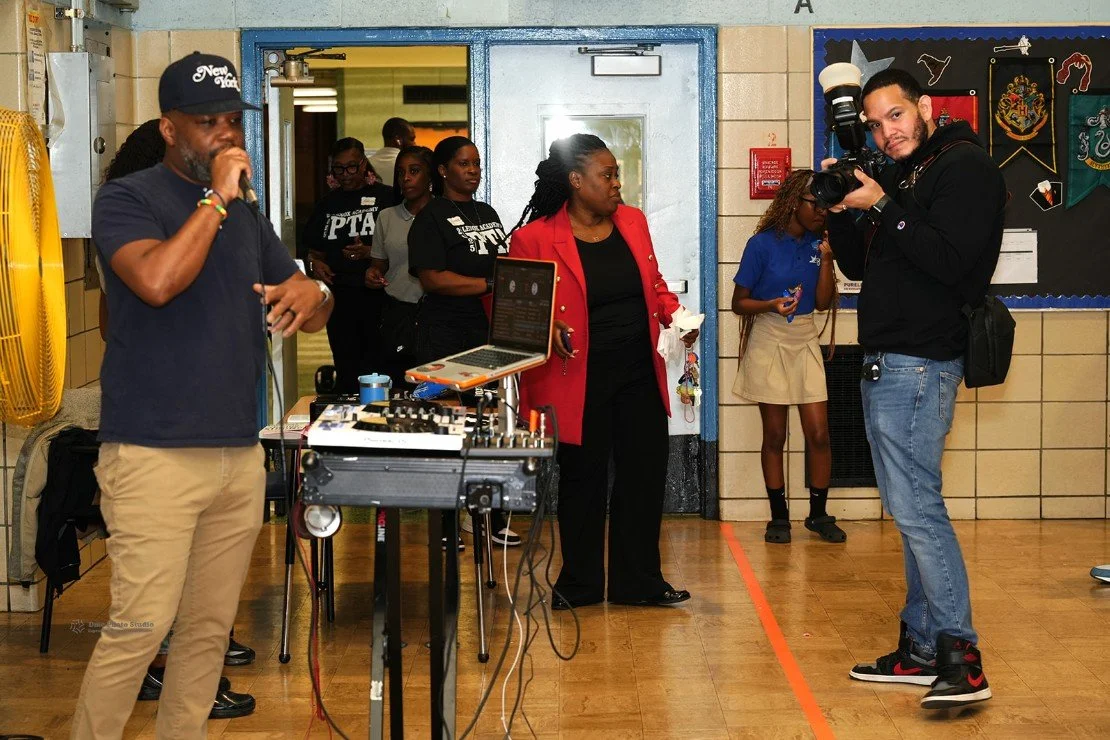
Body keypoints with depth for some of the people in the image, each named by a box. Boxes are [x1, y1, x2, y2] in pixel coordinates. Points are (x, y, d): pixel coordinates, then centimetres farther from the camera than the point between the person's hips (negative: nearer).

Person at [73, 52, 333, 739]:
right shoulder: (128, 198, -3)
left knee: (210, 628, 11)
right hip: (154, 454, -6)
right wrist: (216, 199, -15)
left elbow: (309, 310, 18)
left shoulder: (247, 216, 17)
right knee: (141, 625, -10)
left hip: (241, 453, 6)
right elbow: (156, 281, -23)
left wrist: (313, 294, -7)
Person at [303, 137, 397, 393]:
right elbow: (314, 249, 22)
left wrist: (370, 253, -19)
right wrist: (316, 263, 0)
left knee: (378, 367, -5)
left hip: (376, 293, -4)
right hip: (339, 293, 4)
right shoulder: (327, 204, 16)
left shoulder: (385, 197, 1)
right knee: (346, 369, 8)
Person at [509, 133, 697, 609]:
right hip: (579, 381, -5)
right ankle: (580, 583, 22)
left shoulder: (633, 222, 8)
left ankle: (638, 581, 21)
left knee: (645, 475, 8)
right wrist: (544, 327, -24)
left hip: (639, 375, 5)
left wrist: (674, 315, -1)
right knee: (582, 480, 7)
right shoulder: (535, 238, -9)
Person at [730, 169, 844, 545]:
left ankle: (818, 514, 11)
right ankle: (779, 517, 12)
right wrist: (772, 305, -24)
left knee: (818, 433, -1)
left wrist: (826, 259, -9)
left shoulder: (817, 244, 4)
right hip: (769, 342, -4)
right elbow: (738, 302, -6)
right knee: (775, 435, 2)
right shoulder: (762, 244, -9)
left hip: (805, 342, 4)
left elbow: (823, 302, 1)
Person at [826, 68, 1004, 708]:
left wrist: (881, 206, -18)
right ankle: (923, 649, 17)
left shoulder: (966, 167, -9)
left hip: (918, 365, -10)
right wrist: (843, 209, 2)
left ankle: (962, 660, -11)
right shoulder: (901, 177, 18)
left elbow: (950, 261, -21)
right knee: (914, 509, 11)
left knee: (915, 507, -13)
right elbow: (857, 265, 19)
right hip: (888, 363, 10)